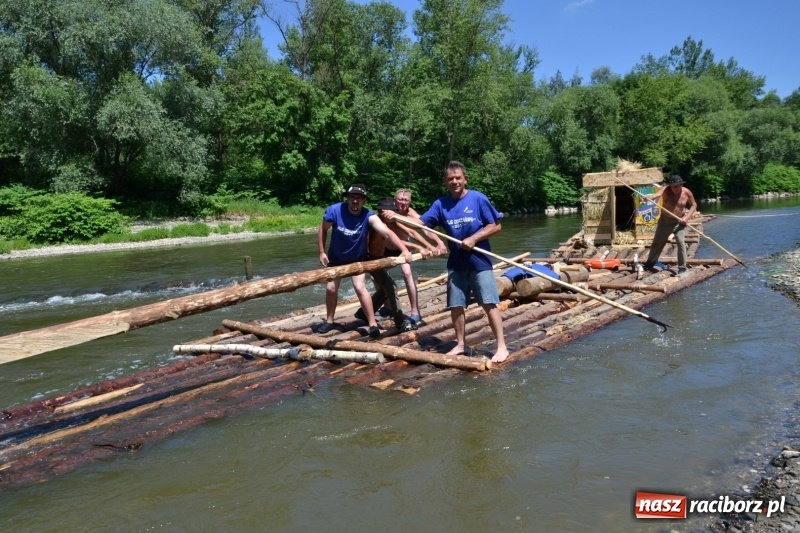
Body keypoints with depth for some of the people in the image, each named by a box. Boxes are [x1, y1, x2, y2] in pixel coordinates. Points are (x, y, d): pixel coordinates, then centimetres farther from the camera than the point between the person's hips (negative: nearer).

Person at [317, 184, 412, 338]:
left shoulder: (369, 217, -28)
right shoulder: (334, 210, -25)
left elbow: (387, 232, -41)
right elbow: (323, 230, -7)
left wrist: (404, 250, -54)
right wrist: (322, 252, -7)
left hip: (358, 258, -2)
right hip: (336, 257, 2)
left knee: (360, 287, -17)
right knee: (331, 288, 6)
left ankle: (373, 323, -7)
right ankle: (329, 321, 28)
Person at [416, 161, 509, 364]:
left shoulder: (478, 198, -7)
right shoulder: (440, 204, 2)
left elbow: (495, 225, -5)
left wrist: (474, 239, -16)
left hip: (480, 261, -4)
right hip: (456, 263, 4)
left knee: (489, 303, -5)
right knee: (456, 305, 8)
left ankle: (501, 346, 2)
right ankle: (460, 344, 24)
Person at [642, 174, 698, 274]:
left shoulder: (687, 192, -13)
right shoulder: (666, 189, -18)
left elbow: (694, 205, 1)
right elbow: (657, 194, -39)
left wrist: (687, 217, -13)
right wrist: (648, 197, -61)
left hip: (679, 221, -1)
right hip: (665, 220, 1)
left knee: (681, 242, -14)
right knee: (657, 242, 11)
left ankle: (682, 267, -4)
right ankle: (649, 263, 29)